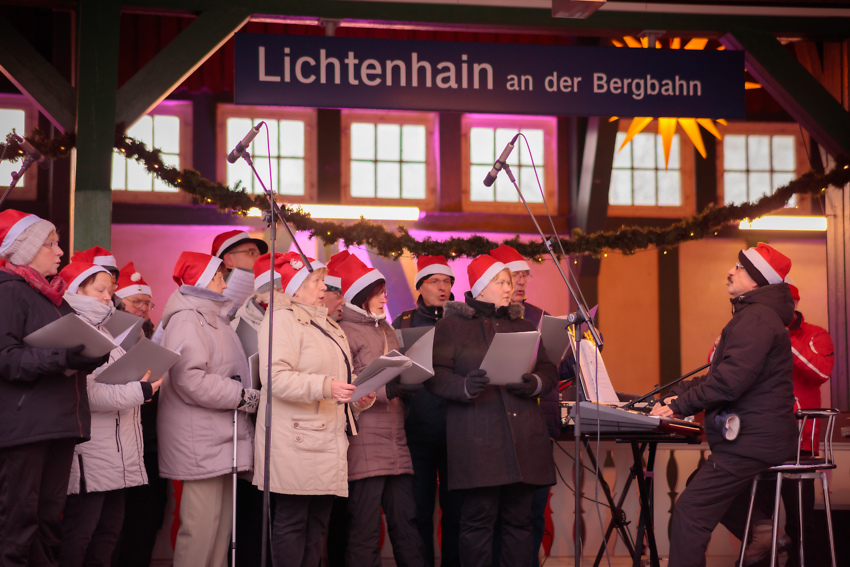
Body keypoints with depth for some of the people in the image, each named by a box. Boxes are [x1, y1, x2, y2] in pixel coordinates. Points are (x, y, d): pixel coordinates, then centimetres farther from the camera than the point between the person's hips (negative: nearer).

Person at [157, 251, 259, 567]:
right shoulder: (187, 321, -10)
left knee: (222, 523, 9)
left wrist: (246, 396, 13)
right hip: (200, 441, -10)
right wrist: (242, 396, -16)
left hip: (221, 439, 10)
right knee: (201, 525, -10)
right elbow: (189, 378, -22)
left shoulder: (213, 319, 22)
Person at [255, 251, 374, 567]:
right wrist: (325, 387, -26)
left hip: (326, 440, 9)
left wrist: (359, 399, 10)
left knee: (316, 525, 8)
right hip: (295, 442, -9)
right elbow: (275, 376, -17)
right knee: (291, 522, -7)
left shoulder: (328, 326, 23)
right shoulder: (282, 319, -5)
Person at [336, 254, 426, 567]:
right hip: (365, 444, -7)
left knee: (405, 519, 6)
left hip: (396, 442, 7)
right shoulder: (346, 331, -3)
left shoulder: (387, 331, 21)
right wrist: (385, 390, -22)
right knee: (365, 525, -6)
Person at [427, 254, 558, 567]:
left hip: (524, 440, 4)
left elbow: (550, 371, 16)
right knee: (479, 519, -6)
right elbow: (435, 376, -3)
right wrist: (465, 386, -22)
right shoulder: (451, 326, 7)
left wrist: (533, 383, -6)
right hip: (478, 442, -4)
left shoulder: (523, 326, 21)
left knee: (519, 518, 4)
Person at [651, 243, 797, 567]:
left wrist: (680, 405, -17)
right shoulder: (752, 315, 20)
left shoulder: (756, 319, -15)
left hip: (751, 443, -11)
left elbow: (729, 381, -25)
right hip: (751, 439, 11)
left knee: (690, 510, -15)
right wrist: (679, 395, 8)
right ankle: (762, 534, 26)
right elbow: (718, 374, 21)